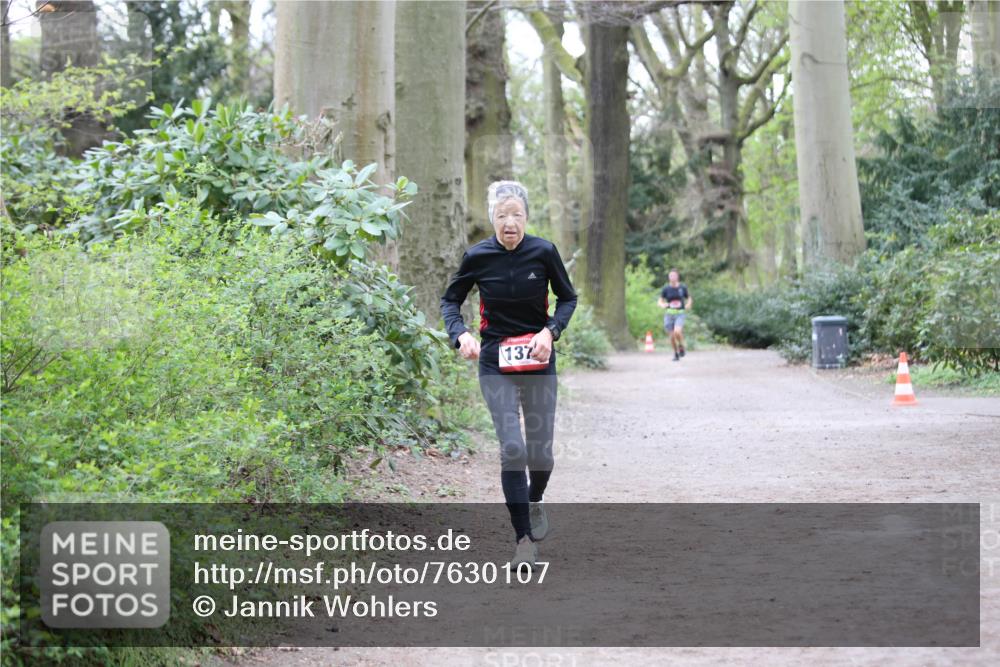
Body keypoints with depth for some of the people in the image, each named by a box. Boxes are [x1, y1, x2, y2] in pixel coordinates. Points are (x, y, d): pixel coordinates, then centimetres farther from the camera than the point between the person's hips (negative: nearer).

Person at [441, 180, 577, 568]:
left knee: (540, 452, 5)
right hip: (496, 365, -1)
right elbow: (450, 301, 7)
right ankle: (524, 540, -4)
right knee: (512, 449, -13)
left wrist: (550, 331, -12)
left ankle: (534, 501, 41)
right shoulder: (478, 257, -7)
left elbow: (568, 298, 6)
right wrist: (460, 334, -12)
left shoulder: (543, 252, -8)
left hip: (538, 364, 1)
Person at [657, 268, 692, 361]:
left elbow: (689, 298, 13)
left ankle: (681, 346, 4)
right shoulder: (666, 288, -2)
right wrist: (663, 305, -19)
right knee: (672, 336, 2)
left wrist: (688, 305, -8)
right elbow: (660, 301, 3)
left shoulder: (682, 287, -1)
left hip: (680, 314, -1)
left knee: (677, 332, -26)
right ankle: (676, 354, 26)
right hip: (669, 314, 1)